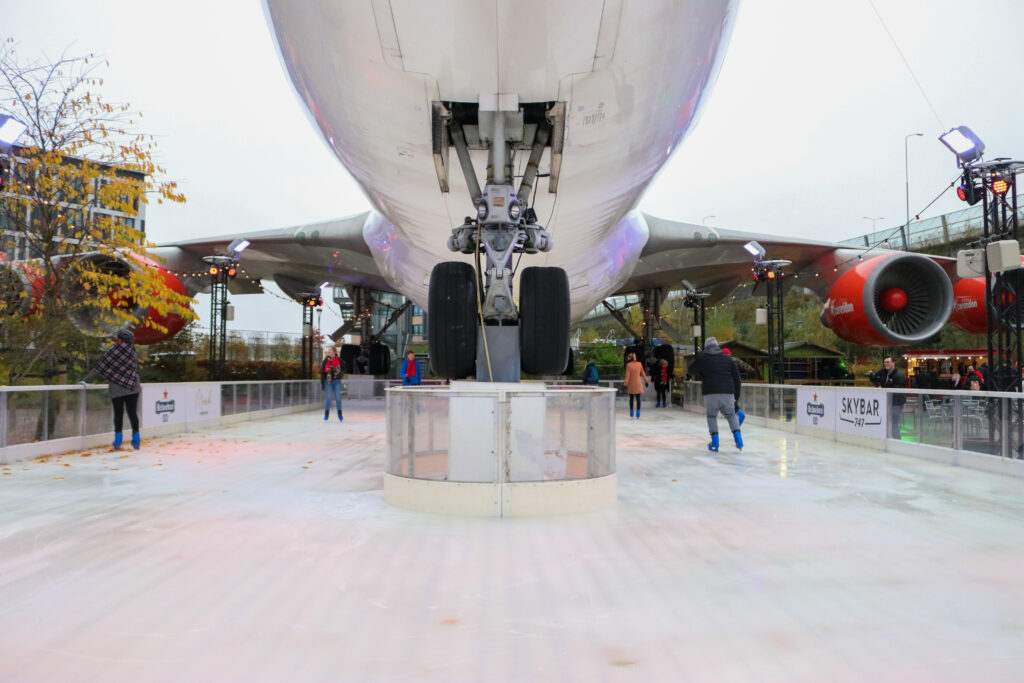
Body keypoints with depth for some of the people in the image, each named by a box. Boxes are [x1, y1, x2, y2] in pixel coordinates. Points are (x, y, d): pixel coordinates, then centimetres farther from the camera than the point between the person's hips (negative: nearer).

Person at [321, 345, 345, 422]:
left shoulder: (339, 360, 1)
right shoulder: (325, 361, 0)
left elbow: (344, 369, 12)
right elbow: (322, 372, 3)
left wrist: (340, 373, -9)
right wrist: (322, 383, 0)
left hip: (337, 381, 0)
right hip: (328, 381, 0)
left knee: (338, 398, 0)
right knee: (328, 398, -1)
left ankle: (340, 415, 11)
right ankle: (326, 415, 11)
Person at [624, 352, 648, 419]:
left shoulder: (628, 365, -9)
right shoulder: (639, 364, 1)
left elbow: (627, 376, -12)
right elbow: (643, 373, 8)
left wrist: (626, 384, -10)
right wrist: (646, 381, 17)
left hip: (631, 384, -2)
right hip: (638, 384, 2)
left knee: (631, 398, 12)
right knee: (638, 399, 2)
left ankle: (631, 413, 18)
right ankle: (638, 415, -4)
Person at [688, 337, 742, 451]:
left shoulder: (702, 358, 2)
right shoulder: (728, 359, 11)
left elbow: (692, 370, 15)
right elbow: (736, 377, 12)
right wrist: (736, 394, 16)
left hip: (711, 392, -2)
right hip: (727, 392, 3)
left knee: (711, 416, 11)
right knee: (731, 415, 17)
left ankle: (715, 443, 6)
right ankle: (738, 440, 6)